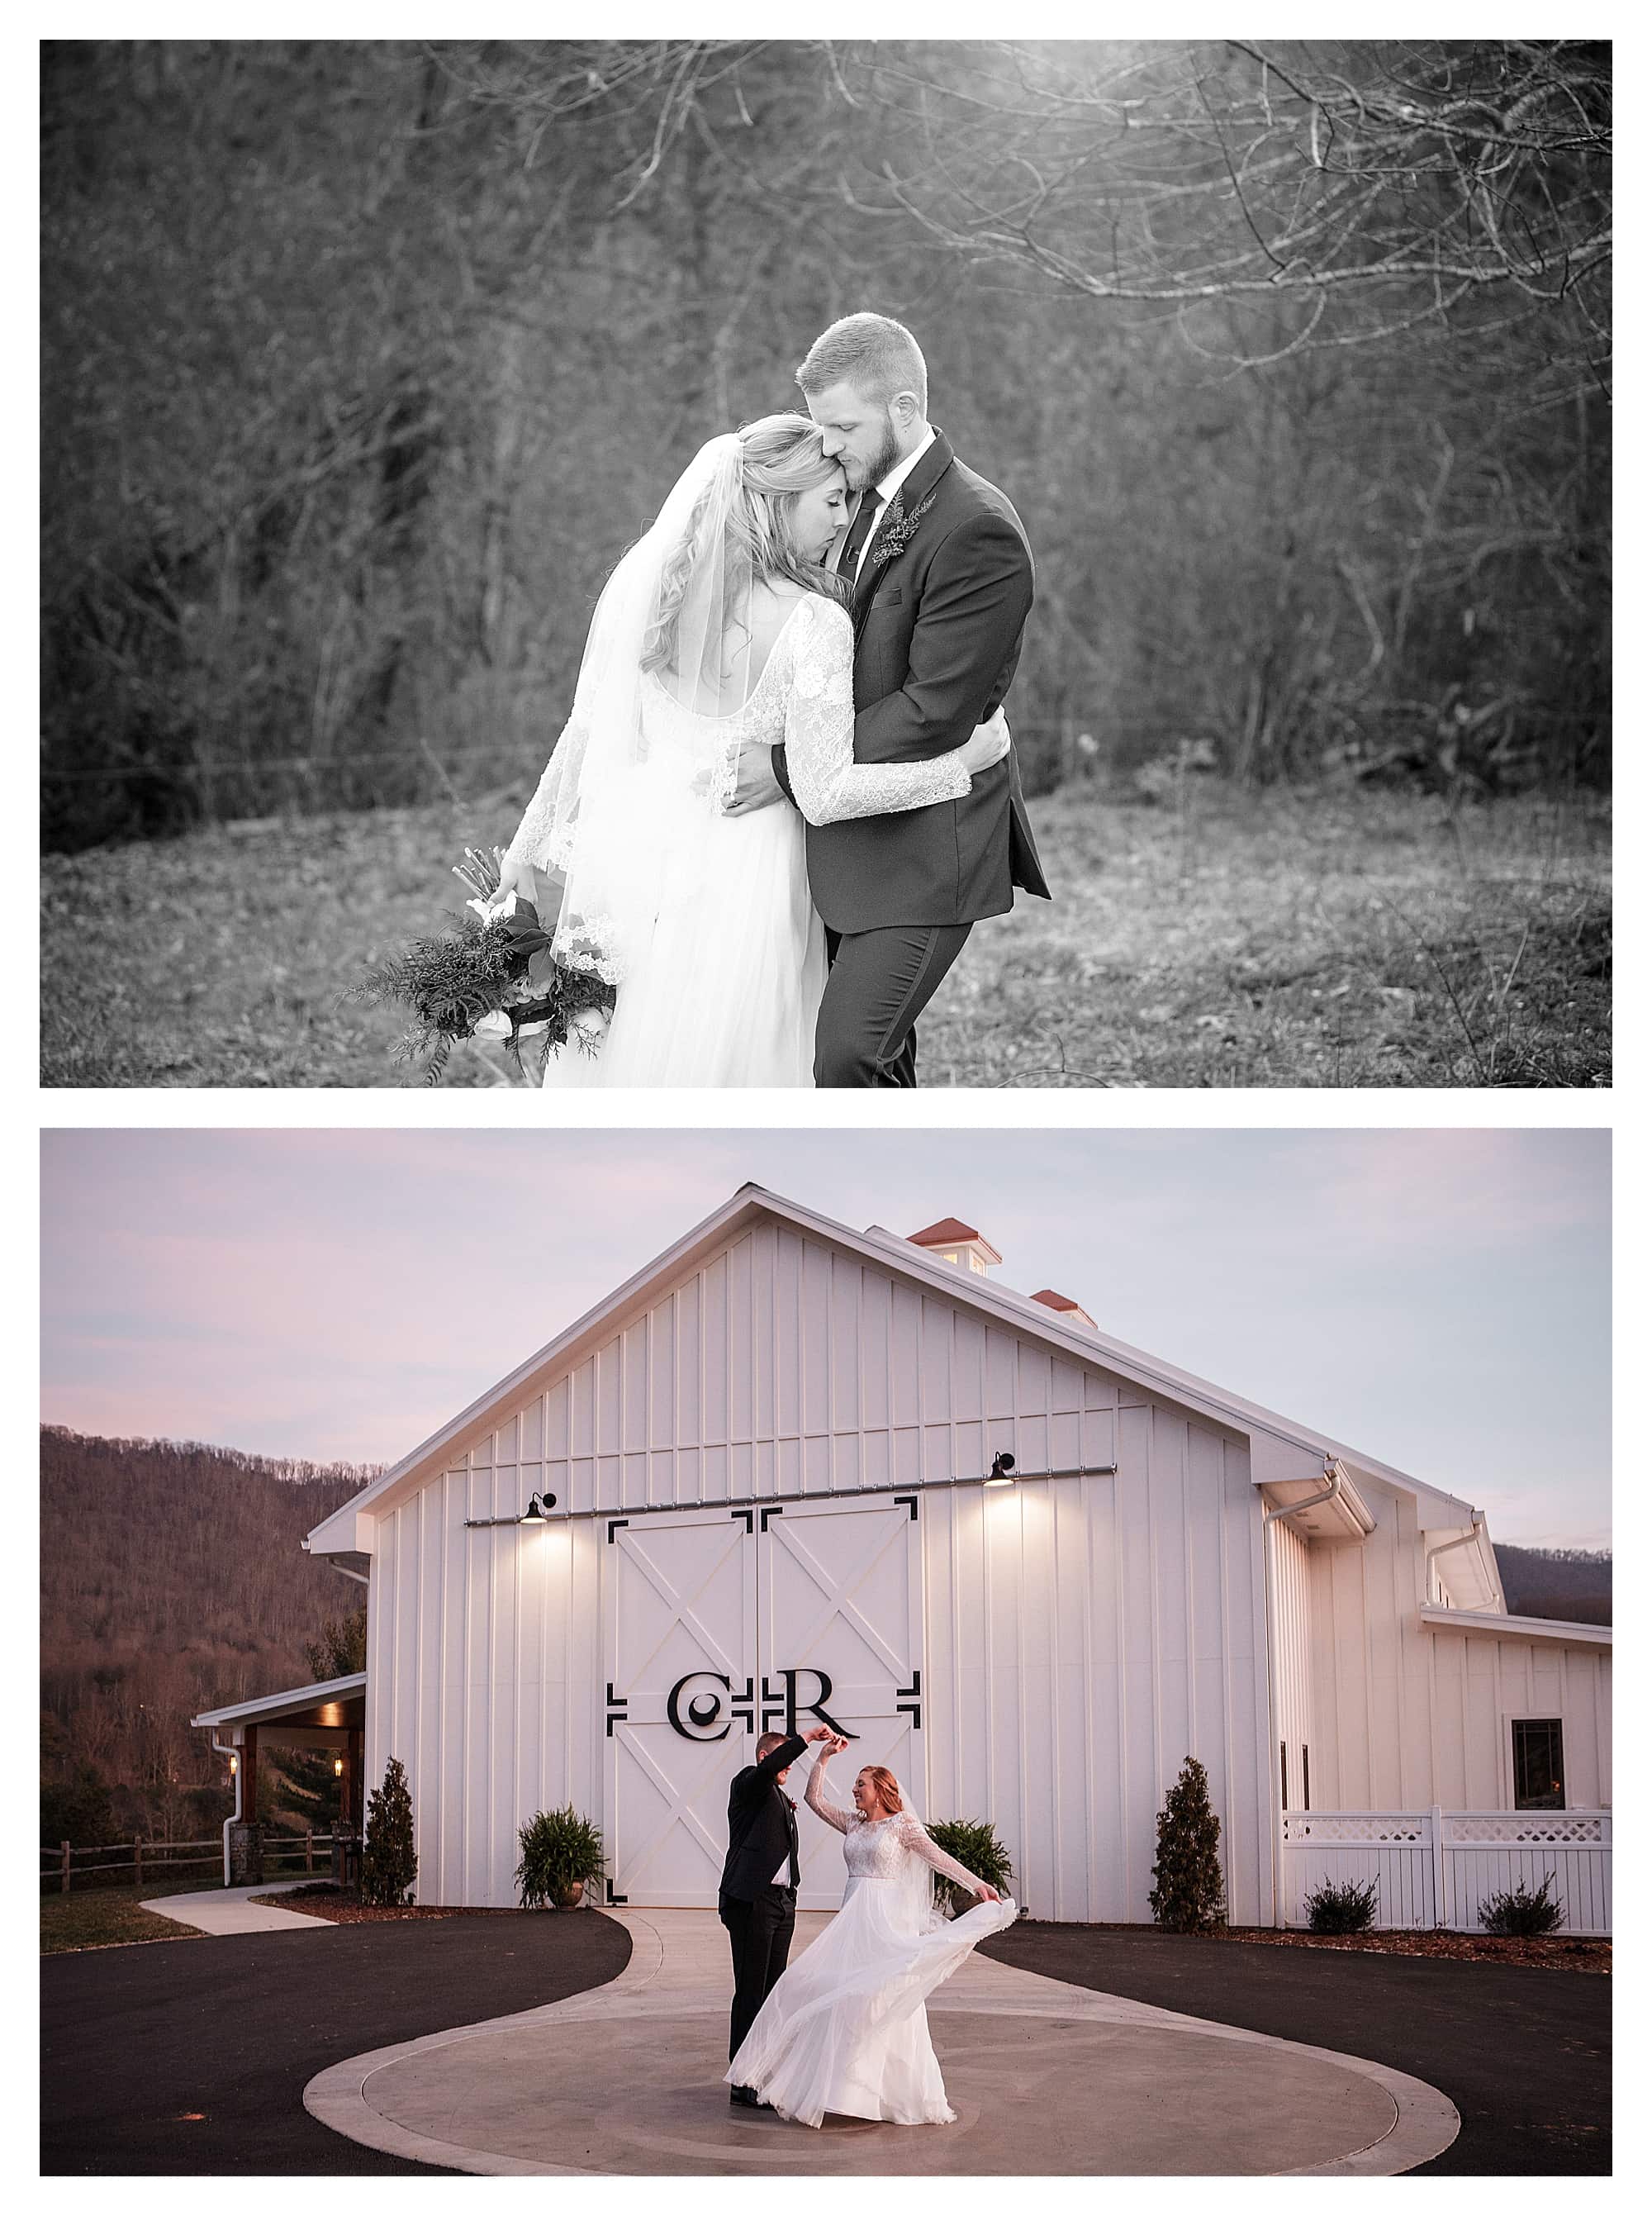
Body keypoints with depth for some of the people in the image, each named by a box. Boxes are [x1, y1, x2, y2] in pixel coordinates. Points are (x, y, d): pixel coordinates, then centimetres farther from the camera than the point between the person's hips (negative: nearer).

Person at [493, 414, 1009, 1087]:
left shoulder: (642, 579, -3)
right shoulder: (815, 624, -16)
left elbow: (585, 730, 1)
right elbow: (824, 794, -16)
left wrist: (525, 852, 10)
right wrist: (964, 761, -8)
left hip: (632, 846, 4)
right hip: (739, 873, -4)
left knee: (611, 1062, 17)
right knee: (718, 1064, 10)